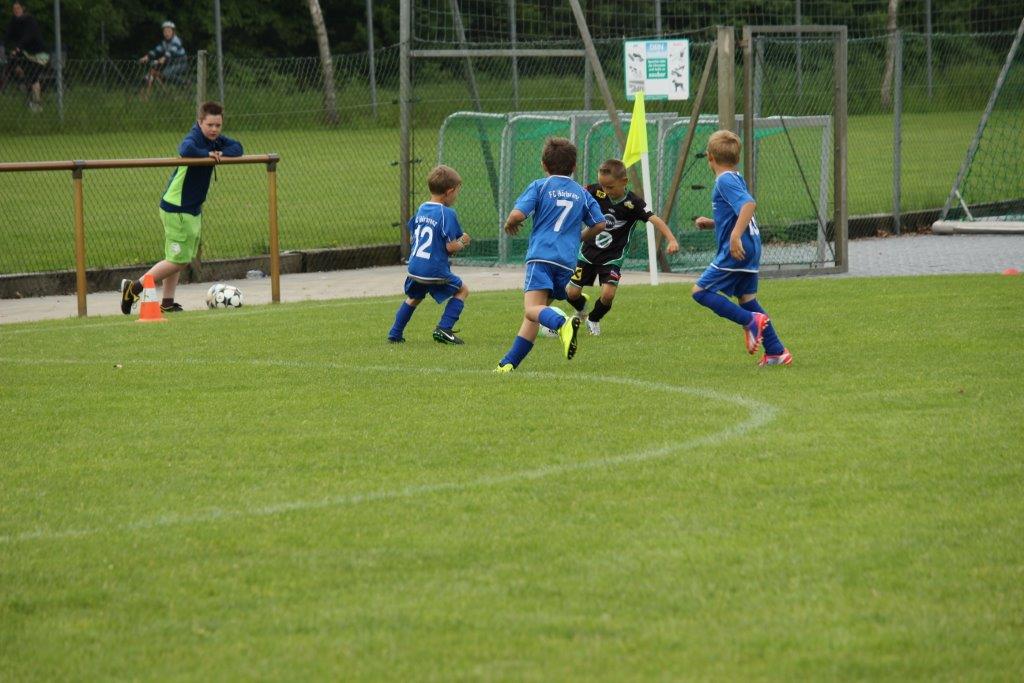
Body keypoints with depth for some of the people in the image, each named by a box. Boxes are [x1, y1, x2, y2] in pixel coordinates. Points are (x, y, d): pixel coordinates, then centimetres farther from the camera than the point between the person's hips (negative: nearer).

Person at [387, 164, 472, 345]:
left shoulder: (422, 209, 9)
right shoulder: (447, 213, -14)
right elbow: (450, 247, -17)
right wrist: (462, 242, 5)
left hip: (414, 267, 6)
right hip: (435, 270, -6)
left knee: (413, 298, 29)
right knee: (462, 290, 14)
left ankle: (395, 334, 28)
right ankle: (444, 329, 2)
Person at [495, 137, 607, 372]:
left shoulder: (540, 186, 5)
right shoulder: (582, 193, 17)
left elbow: (517, 214, -7)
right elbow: (600, 224, 19)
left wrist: (509, 224, 15)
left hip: (541, 256, -5)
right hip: (567, 262, 5)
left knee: (532, 309, -20)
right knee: (531, 317, 11)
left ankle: (562, 323, -50)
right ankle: (509, 362, 6)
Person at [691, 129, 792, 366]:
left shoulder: (725, 181, -13)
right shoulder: (736, 178, 16)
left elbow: (749, 204, -29)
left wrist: (736, 235, -35)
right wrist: (711, 223, 20)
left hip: (736, 251, -10)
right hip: (750, 248, 10)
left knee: (701, 291, -6)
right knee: (747, 298, 15)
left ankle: (750, 320, -15)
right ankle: (776, 351, 12)